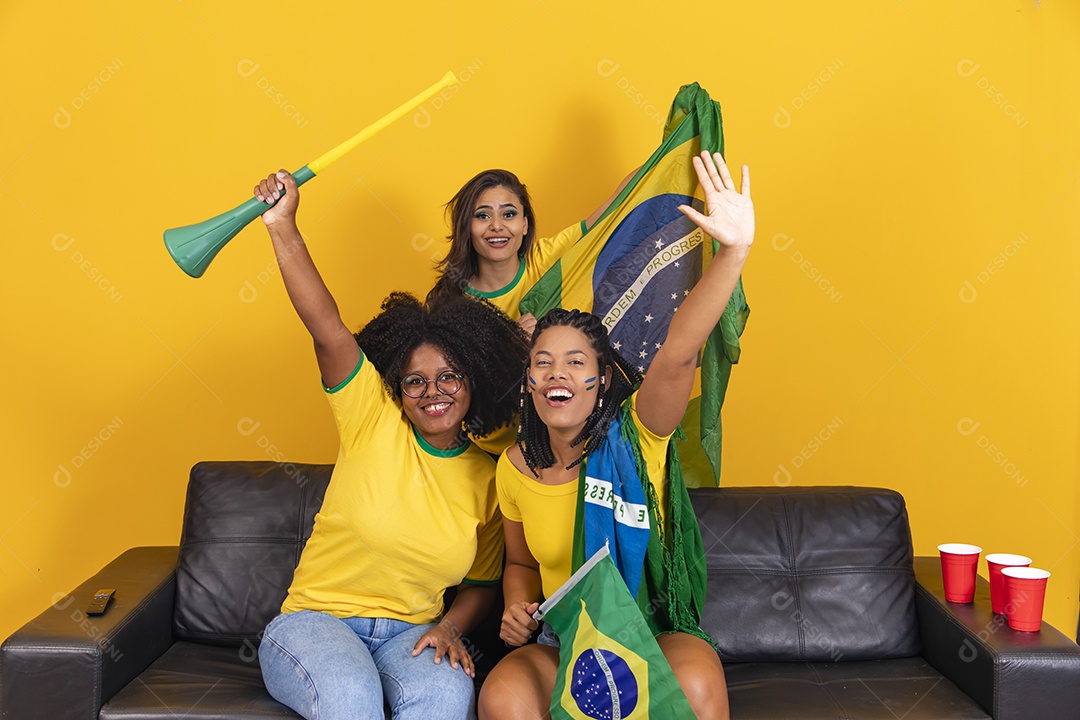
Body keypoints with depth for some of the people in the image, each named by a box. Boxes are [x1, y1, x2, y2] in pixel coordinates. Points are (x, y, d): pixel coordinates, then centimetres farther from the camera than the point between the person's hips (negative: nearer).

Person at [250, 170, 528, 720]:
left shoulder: (489, 479, 3)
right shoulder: (374, 421, -4)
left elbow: (482, 583, 13)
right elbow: (326, 327, -19)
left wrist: (449, 627, -8)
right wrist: (283, 229, -30)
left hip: (410, 634, 2)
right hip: (314, 620, -2)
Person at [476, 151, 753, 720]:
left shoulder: (634, 434, -11)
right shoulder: (515, 468, 0)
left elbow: (678, 353, -30)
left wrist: (734, 249, -45)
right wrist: (518, 608, -7)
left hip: (656, 634, -1)